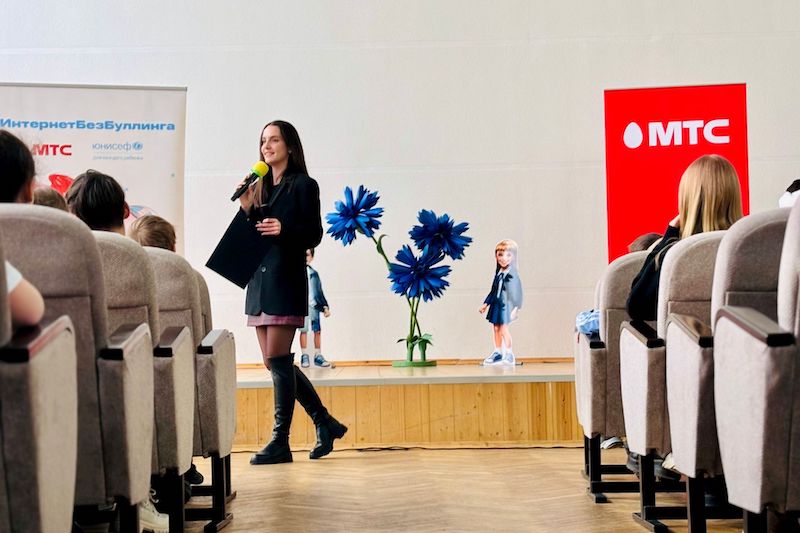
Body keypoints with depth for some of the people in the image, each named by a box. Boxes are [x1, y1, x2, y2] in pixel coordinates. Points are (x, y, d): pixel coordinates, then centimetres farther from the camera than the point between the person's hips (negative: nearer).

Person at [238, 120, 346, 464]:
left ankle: (281, 442, 0)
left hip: (286, 280, -7)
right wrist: (246, 210, 0)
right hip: (259, 280, 7)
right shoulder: (260, 187, 16)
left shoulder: (303, 185, -2)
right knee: (275, 362, 8)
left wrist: (284, 229, -23)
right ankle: (326, 423, 20)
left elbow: (314, 235, -7)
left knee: (278, 359, -8)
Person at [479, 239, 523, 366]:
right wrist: (486, 304, 22)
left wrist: (516, 308, -18)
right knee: (496, 328, 11)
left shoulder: (513, 274, -12)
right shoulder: (498, 273, 8)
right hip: (496, 304, 7)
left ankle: (509, 355, 3)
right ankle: (498, 353, 22)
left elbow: (517, 292, -13)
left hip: (506, 305, -7)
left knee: (503, 329, -8)